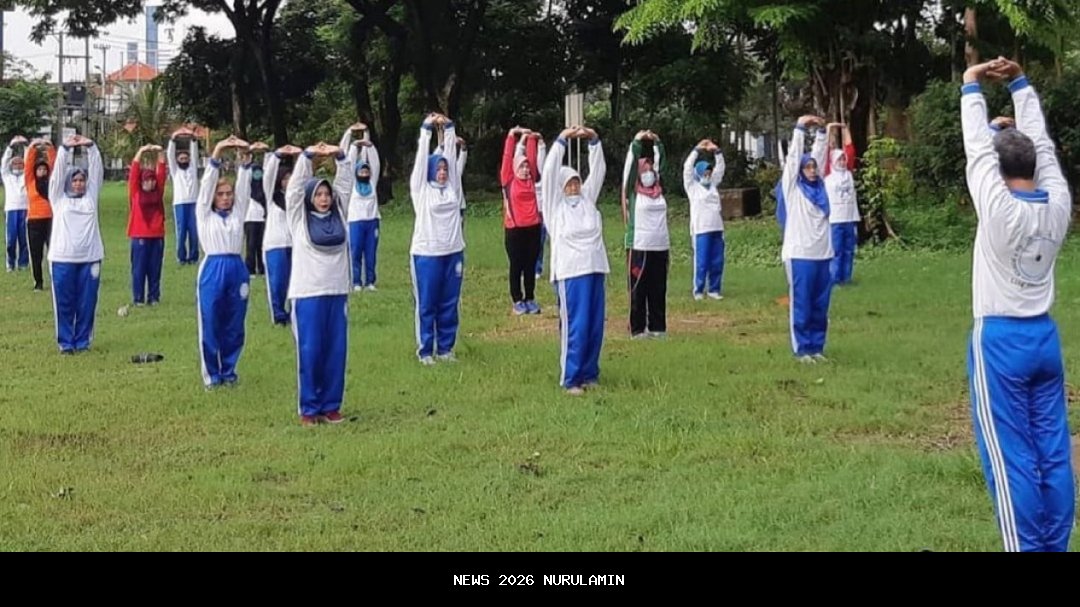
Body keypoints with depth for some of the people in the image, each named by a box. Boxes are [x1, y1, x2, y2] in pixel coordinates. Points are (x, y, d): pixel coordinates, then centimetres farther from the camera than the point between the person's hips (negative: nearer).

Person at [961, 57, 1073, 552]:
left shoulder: (998, 208, -15)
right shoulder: (1058, 205, 0)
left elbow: (977, 148, -6)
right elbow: (1041, 141, 9)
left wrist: (971, 88, 6)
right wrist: (1019, 83, 16)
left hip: (999, 340, -6)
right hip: (1045, 336, 6)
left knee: (1011, 458, -5)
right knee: (1053, 453, 6)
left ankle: (1026, 548, -5)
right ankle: (1054, 546, 11)